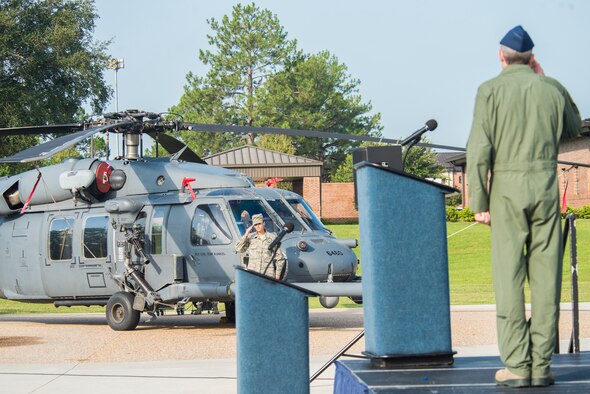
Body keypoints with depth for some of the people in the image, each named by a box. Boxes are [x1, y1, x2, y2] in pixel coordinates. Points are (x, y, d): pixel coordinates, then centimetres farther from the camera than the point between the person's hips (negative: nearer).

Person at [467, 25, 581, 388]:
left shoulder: (491, 90, 0)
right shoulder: (552, 89, 8)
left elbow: (480, 150, -7)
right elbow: (573, 128, 27)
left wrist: (479, 202, -3)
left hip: (507, 188, -2)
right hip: (546, 185, 2)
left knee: (509, 277, -2)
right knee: (546, 276, 3)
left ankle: (516, 365, -5)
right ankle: (541, 365, 2)